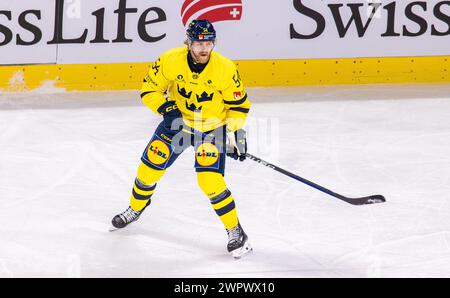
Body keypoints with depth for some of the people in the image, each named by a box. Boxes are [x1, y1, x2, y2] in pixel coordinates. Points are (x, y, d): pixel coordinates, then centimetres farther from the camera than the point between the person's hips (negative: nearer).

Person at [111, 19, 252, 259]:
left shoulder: (225, 69, -22)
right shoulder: (171, 60, -20)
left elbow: (239, 104, -9)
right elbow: (149, 89, -9)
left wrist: (235, 132, -17)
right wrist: (167, 110, -24)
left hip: (212, 128, -3)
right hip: (178, 122, 3)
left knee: (210, 180, -19)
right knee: (150, 166, 4)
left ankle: (236, 232, -4)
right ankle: (136, 208, 35)